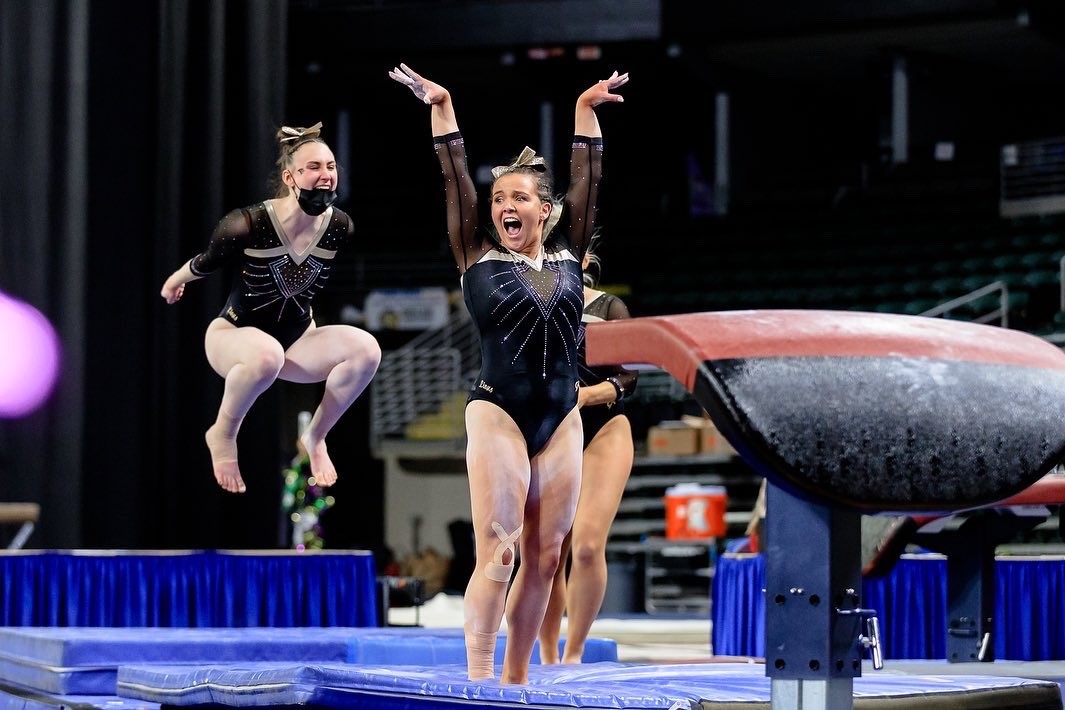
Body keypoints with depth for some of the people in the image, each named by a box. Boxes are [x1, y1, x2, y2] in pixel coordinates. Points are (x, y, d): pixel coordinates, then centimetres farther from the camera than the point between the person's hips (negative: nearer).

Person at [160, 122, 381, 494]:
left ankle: (315, 437, -1)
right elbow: (206, 263, -5)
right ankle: (222, 435, -13)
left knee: (365, 349, -24)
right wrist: (175, 281, 14)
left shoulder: (339, 227, -13)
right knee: (267, 355, -41)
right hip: (235, 336, -4)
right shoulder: (248, 225, -26)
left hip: (298, 339, 5)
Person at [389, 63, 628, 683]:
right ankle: (478, 684, -10)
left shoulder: (568, 254, 8)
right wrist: (442, 109, -8)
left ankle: (517, 682, 13)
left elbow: (587, 182, 8)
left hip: (562, 419, 4)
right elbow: (457, 184, -4)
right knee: (497, 555, -10)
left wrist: (587, 110, 6)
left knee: (545, 558, 5)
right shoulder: (479, 258, 1)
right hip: (498, 415, -4)